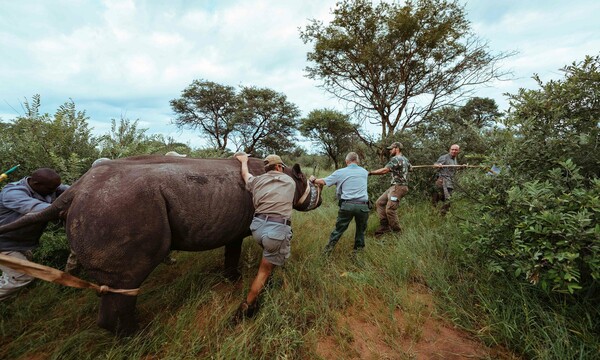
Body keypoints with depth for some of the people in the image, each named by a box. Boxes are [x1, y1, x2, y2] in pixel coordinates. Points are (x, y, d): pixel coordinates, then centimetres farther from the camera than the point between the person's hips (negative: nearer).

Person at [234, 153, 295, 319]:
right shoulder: (290, 181, 14)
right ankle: (248, 304, 14)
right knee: (265, 269, 9)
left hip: (258, 227, 4)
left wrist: (243, 160, 55)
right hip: (278, 230, -4)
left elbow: (245, 174, 36)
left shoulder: (257, 180, 15)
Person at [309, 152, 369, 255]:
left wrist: (313, 180, 27)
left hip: (347, 205, -1)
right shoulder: (364, 172, 11)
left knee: (339, 227, 14)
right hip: (363, 205, 1)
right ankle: (359, 247, 32)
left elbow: (323, 182, 8)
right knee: (361, 228, 21)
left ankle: (329, 247, 19)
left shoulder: (340, 172, 3)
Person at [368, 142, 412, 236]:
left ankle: (397, 232, -4)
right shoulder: (405, 159, 17)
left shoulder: (396, 159, -14)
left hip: (398, 187, -10)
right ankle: (384, 226, 7)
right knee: (379, 202, 8)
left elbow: (384, 170, -24)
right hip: (394, 187, 10)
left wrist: (370, 172, -20)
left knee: (390, 209, -15)